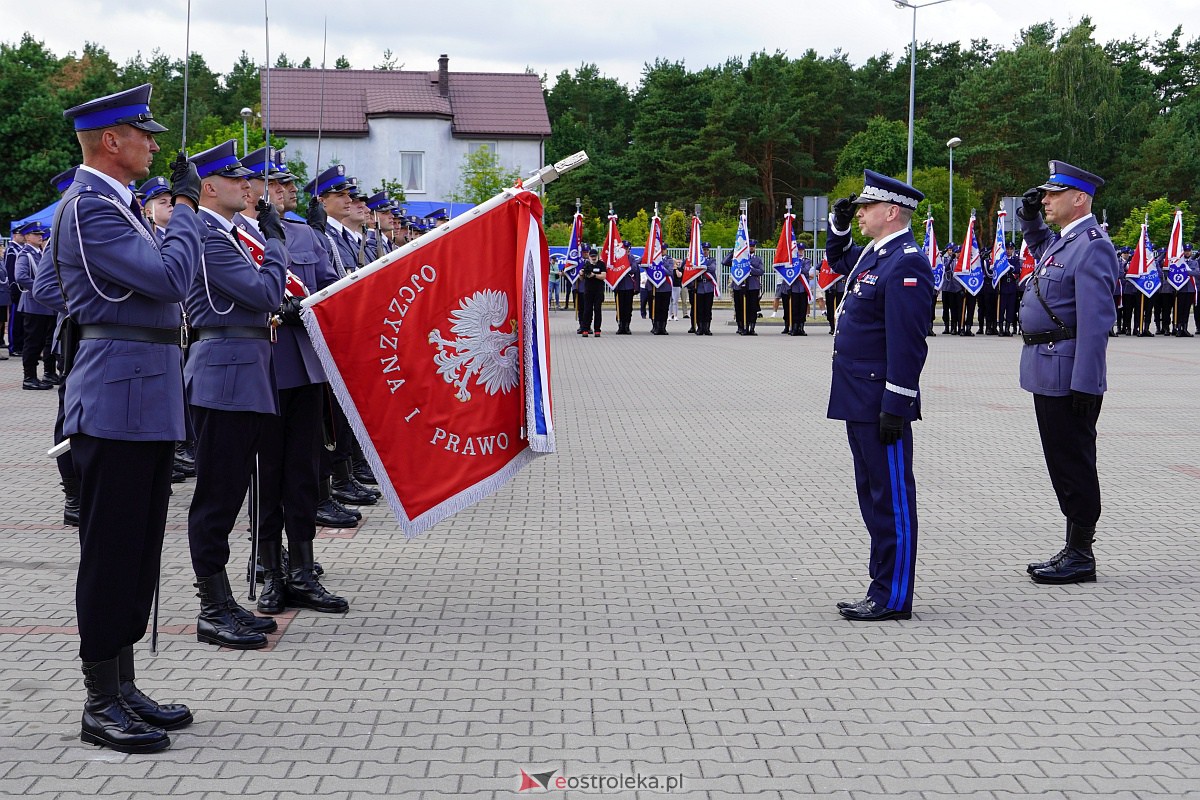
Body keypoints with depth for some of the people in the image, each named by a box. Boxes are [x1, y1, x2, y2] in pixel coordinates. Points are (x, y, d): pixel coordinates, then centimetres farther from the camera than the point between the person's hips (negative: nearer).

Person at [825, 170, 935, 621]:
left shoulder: (906, 265, -17)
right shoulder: (873, 253, 13)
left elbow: (907, 344, -22)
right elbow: (837, 262, 38)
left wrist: (895, 408, -23)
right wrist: (839, 224, 20)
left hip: (882, 404, -10)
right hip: (859, 401, 10)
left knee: (892, 498, -3)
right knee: (874, 496, 15)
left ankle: (894, 600, 3)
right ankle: (882, 590, 23)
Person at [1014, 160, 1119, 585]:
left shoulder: (1092, 246, -16)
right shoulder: (1061, 241, 14)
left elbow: (1096, 320, -22)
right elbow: (1038, 247, 41)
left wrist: (1084, 383, -25)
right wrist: (1030, 216, 20)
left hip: (1069, 375, -10)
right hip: (1048, 373, 10)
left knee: (1074, 464, -3)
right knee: (1062, 463, 14)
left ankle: (1081, 557, 5)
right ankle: (1074, 550, 22)